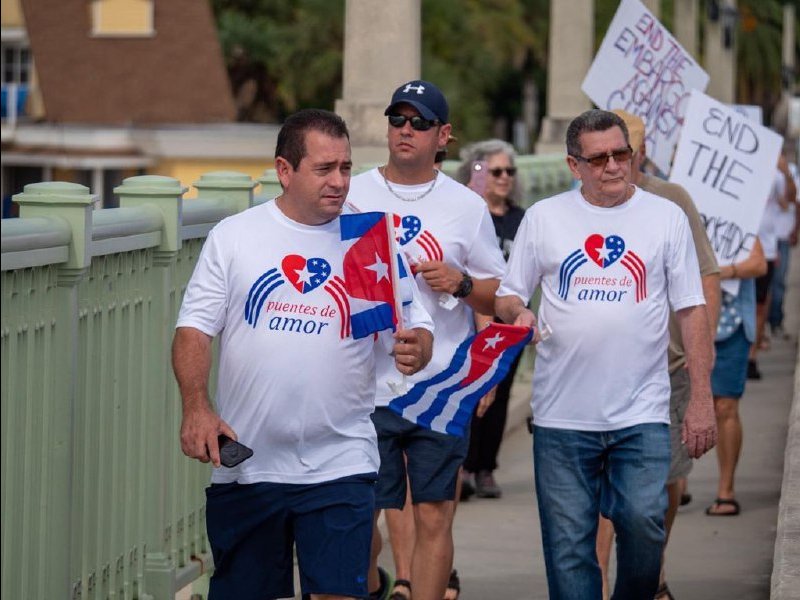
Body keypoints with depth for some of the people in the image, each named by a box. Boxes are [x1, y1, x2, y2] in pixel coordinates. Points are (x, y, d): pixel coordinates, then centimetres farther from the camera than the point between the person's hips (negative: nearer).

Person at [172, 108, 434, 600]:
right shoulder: (233, 237, 5)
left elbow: (416, 329, 6)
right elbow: (195, 328, 3)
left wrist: (415, 349, -18)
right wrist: (197, 408, -13)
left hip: (339, 466, -1)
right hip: (244, 463, 1)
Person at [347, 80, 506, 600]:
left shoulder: (467, 206, 6)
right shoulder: (352, 195, 5)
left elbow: (498, 299, 9)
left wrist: (461, 283, -10)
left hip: (441, 391, 0)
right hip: (365, 387, 0)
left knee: (435, 517, -1)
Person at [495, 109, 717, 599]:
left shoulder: (667, 217, 6)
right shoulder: (543, 217, 7)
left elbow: (692, 310, 5)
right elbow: (507, 296, 12)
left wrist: (702, 398, 0)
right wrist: (518, 314, -13)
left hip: (642, 415, -1)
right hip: (562, 413, 1)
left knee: (644, 525, -13)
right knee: (568, 545, 2)